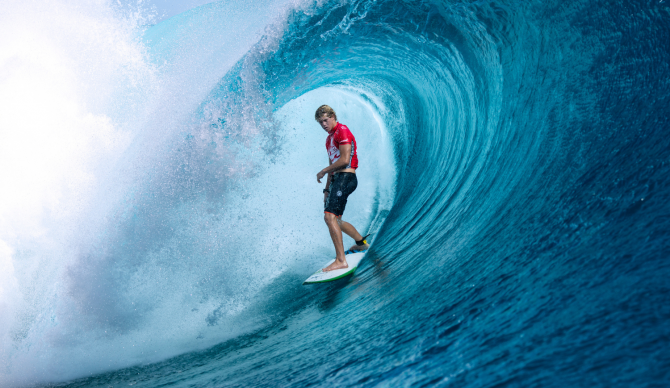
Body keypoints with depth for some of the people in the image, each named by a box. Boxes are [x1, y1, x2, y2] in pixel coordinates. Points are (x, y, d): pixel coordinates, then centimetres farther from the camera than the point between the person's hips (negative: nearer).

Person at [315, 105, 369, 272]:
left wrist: (323, 171, -9)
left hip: (345, 177, -10)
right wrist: (327, 190, 18)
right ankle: (361, 242, 36)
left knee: (330, 217, -21)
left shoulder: (342, 131, -7)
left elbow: (344, 160, -17)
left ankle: (341, 260, -23)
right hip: (337, 179, 10)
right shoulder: (329, 138, 22)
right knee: (334, 219, 17)